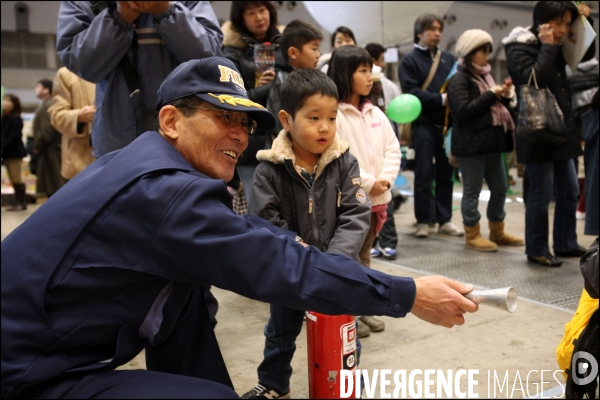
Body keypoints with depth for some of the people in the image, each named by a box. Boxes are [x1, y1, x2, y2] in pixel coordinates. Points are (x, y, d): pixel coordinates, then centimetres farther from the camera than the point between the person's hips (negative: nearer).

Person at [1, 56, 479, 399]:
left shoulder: (144, 162, 6)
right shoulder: (162, 192, -24)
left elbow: (240, 229, 10)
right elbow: (281, 271, -26)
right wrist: (408, 295, -19)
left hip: (49, 340, 10)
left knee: (187, 285, 12)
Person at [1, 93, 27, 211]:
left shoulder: (16, 119, -11)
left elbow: (14, 137, -17)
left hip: (14, 152, -8)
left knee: (17, 178, -4)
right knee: (13, 179, 9)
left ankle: (22, 202, 2)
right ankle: (18, 202, 14)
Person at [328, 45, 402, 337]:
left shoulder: (375, 113, 9)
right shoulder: (333, 114, -13)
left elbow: (393, 149, 8)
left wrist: (385, 178, -9)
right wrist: (367, 183, -18)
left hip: (377, 198, 7)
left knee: (364, 256, 18)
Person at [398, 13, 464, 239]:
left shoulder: (449, 59, 16)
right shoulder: (409, 61, 2)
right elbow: (411, 92, -10)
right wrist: (441, 99, -17)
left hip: (447, 123, 4)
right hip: (424, 124, -4)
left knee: (445, 174, 8)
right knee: (424, 174, -1)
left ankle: (444, 220, 16)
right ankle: (423, 221, 8)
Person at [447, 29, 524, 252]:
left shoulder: (484, 76, 17)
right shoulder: (459, 79, -9)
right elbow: (464, 111, -21)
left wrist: (505, 97, 4)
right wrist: (491, 95, -16)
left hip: (490, 141, 9)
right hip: (470, 144, -9)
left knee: (500, 188, 13)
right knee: (472, 191, 0)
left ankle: (497, 232, 26)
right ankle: (472, 235, 12)